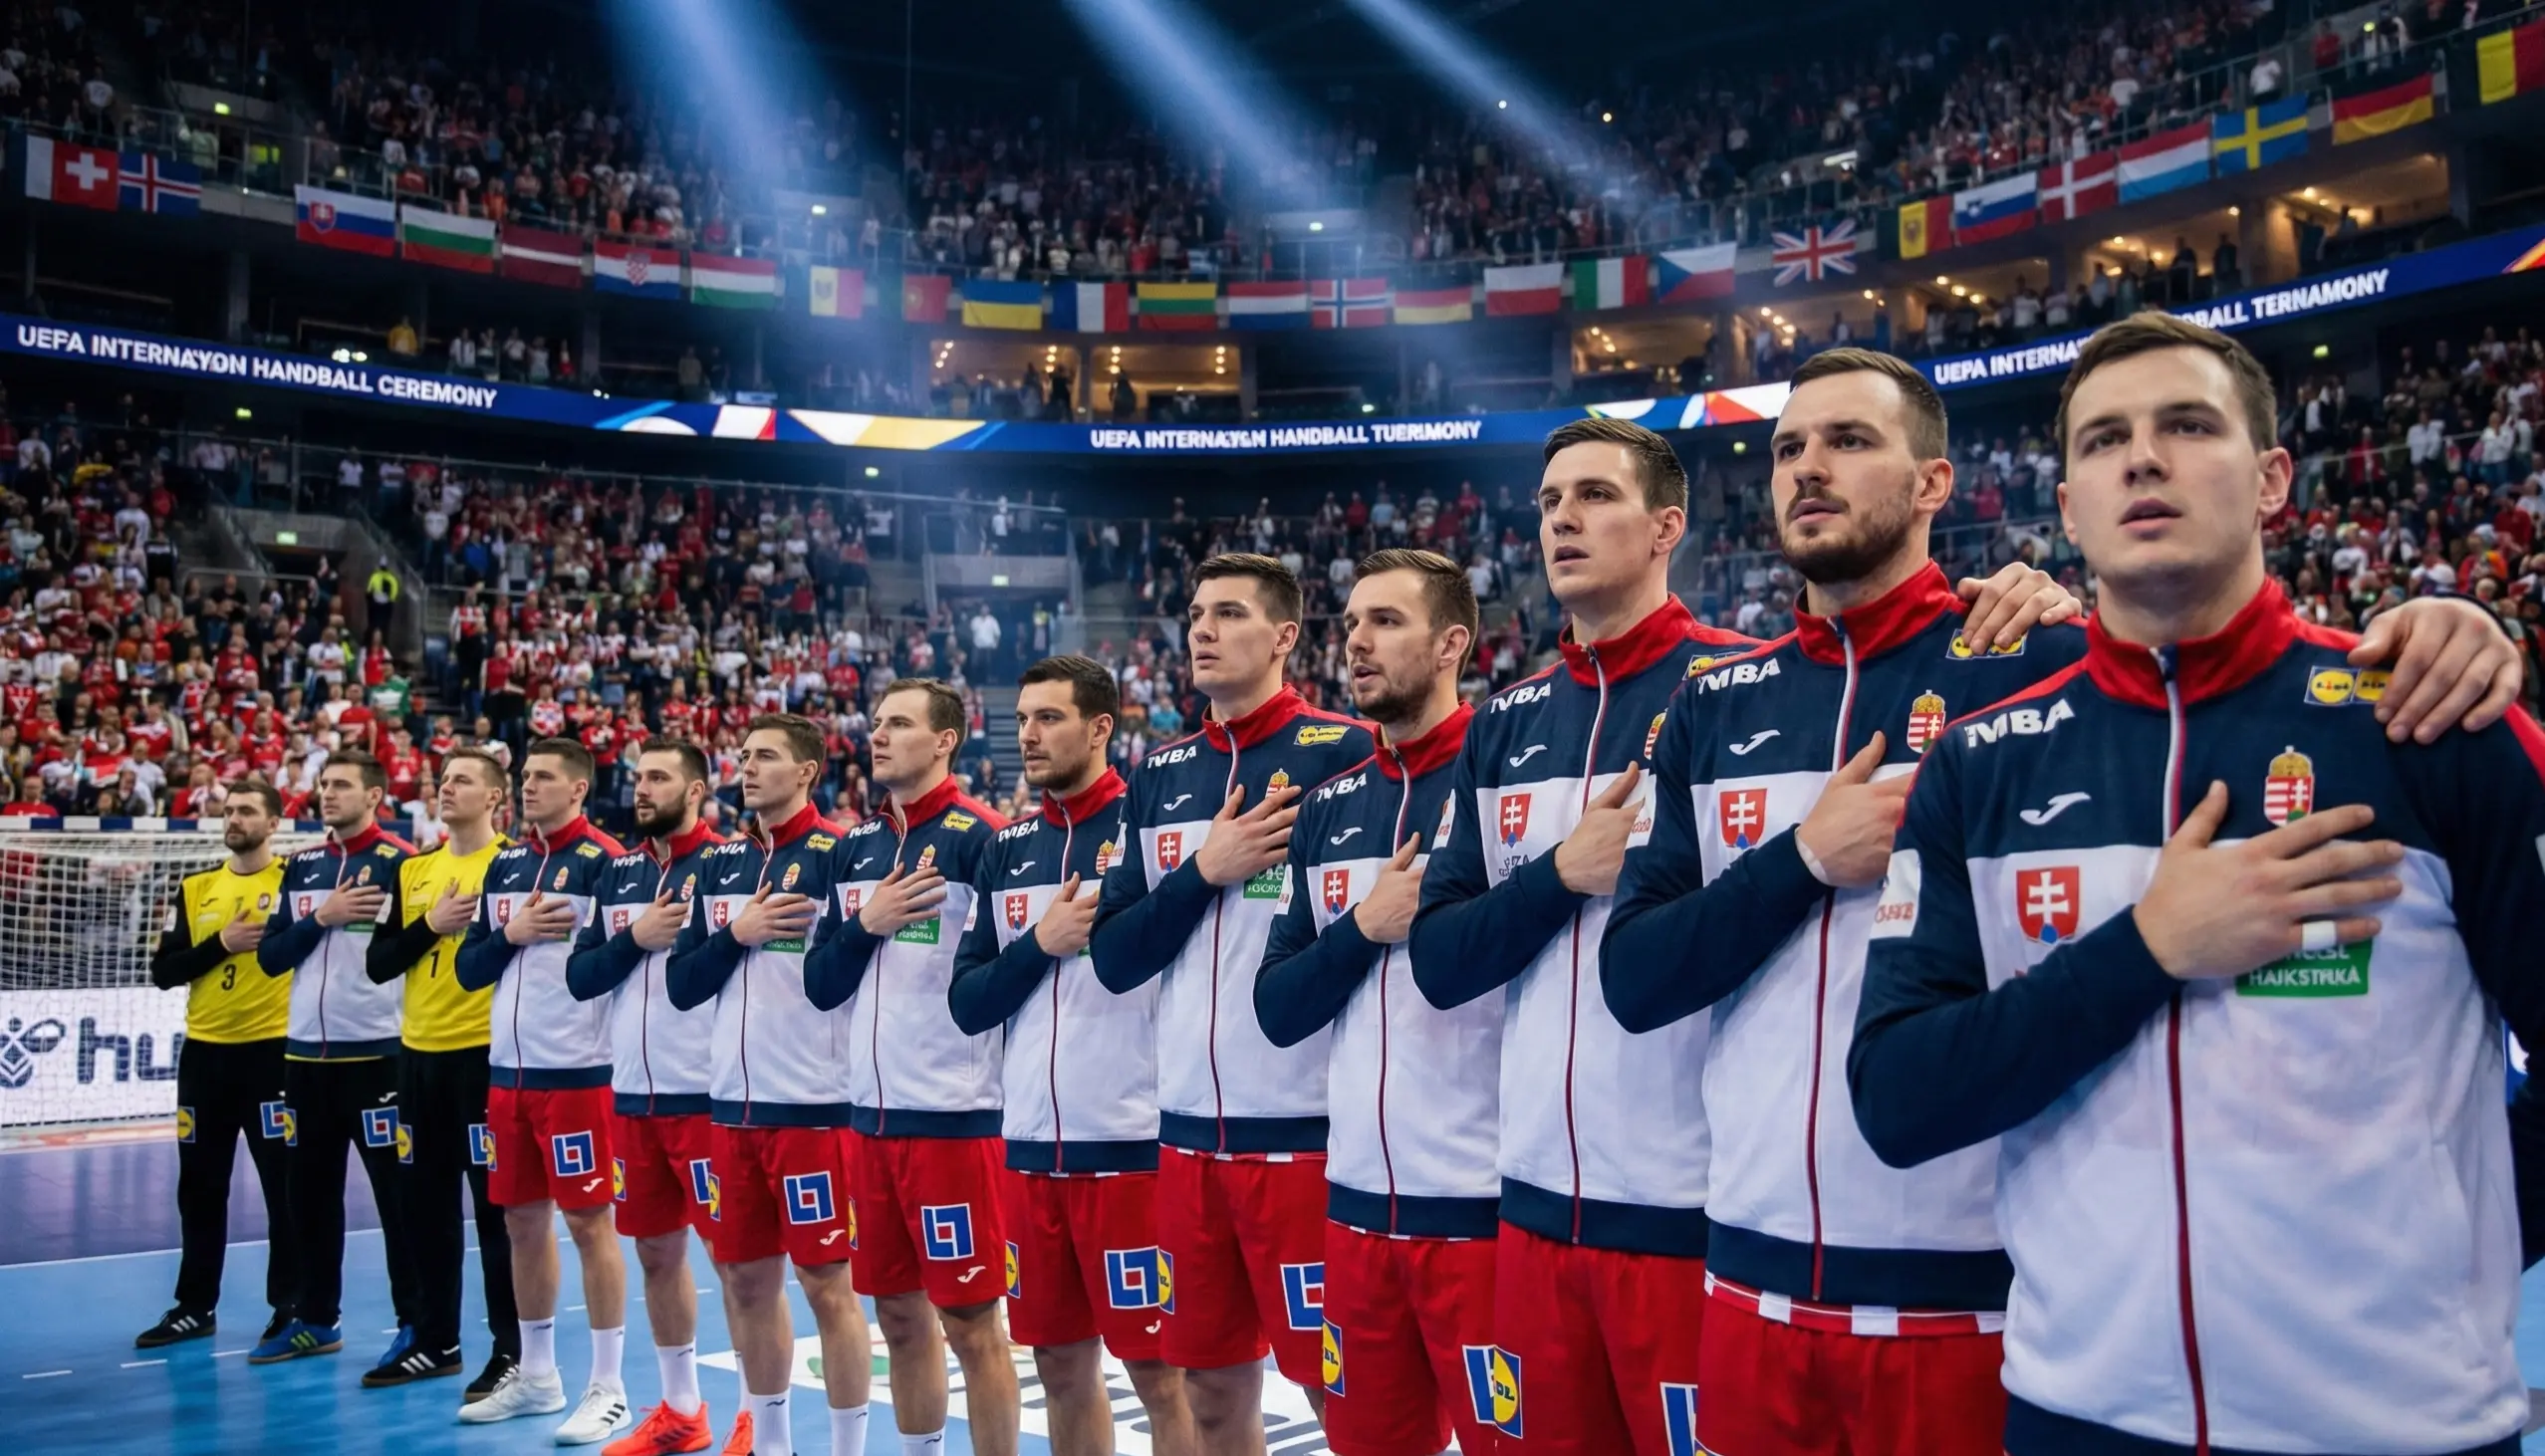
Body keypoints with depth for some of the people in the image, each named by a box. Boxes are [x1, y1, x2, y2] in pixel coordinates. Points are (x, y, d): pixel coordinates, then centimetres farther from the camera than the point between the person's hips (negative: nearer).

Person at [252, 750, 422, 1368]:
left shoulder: (399, 862, -7)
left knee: (397, 1193, -1)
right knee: (310, 1190, 14)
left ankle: (416, 1324, 8)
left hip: (376, 1053, -6)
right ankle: (315, 1318, 27)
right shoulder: (302, 867, 12)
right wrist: (322, 918, -7)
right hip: (305, 1052, 7)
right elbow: (270, 957, 7)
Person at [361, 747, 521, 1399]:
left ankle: (511, 1349, 7)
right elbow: (377, 964, 6)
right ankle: (435, 1340, 26)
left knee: (496, 1205, -2)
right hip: (419, 1051, 6)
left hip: (486, 1051, -6)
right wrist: (431, 925, -8)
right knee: (427, 1203, 14)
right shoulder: (412, 870, 12)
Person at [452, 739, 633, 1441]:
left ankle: (607, 1389, 8)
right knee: (523, 1221, 14)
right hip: (508, 1070, 7)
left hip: (576, 1072, -7)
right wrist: (511, 935, -4)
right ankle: (536, 1376, 28)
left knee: (589, 1221, -2)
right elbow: (467, 970, 11)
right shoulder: (504, 865, 13)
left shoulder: (604, 860, -8)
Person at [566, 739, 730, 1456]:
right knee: (657, 1252, 15)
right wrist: (637, 938, -8)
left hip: (704, 1094, -7)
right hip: (631, 1094, 7)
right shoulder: (619, 873, 11)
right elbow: (578, 977, 6)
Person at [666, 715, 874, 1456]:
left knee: (828, 1285, 1)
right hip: (732, 1103, 6)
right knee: (745, 1280, 15)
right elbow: (681, 985, 9)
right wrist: (737, 934, -7)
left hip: (813, 1105, -6)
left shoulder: (839, 854, -8)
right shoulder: (718, 862, 11)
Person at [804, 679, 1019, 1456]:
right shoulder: (856, 848, 12)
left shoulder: (980, 837, -10)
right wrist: (865, 924, -5)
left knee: (969, 1323, 2)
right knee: (899, 1314, 17)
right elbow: (820, 985, 10)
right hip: (869, 1112, 7)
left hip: (953, 1114, -7)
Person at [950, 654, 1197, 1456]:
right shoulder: (1006, 850, 11)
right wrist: (1041, 943, -6)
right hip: (1030, 1149, 6)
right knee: (1062, 1369, 16)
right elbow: (967, 1005, 7)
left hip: (1131, 1145, -6)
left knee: (1159, 1372, 3)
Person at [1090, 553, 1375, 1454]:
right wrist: (1205, 872, -7)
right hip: (1189, 1128, 6)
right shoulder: (1159, 776, 11)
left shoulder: (1345, 754, -7)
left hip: (1305, 1129, -5)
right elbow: (1113, 959, 6)